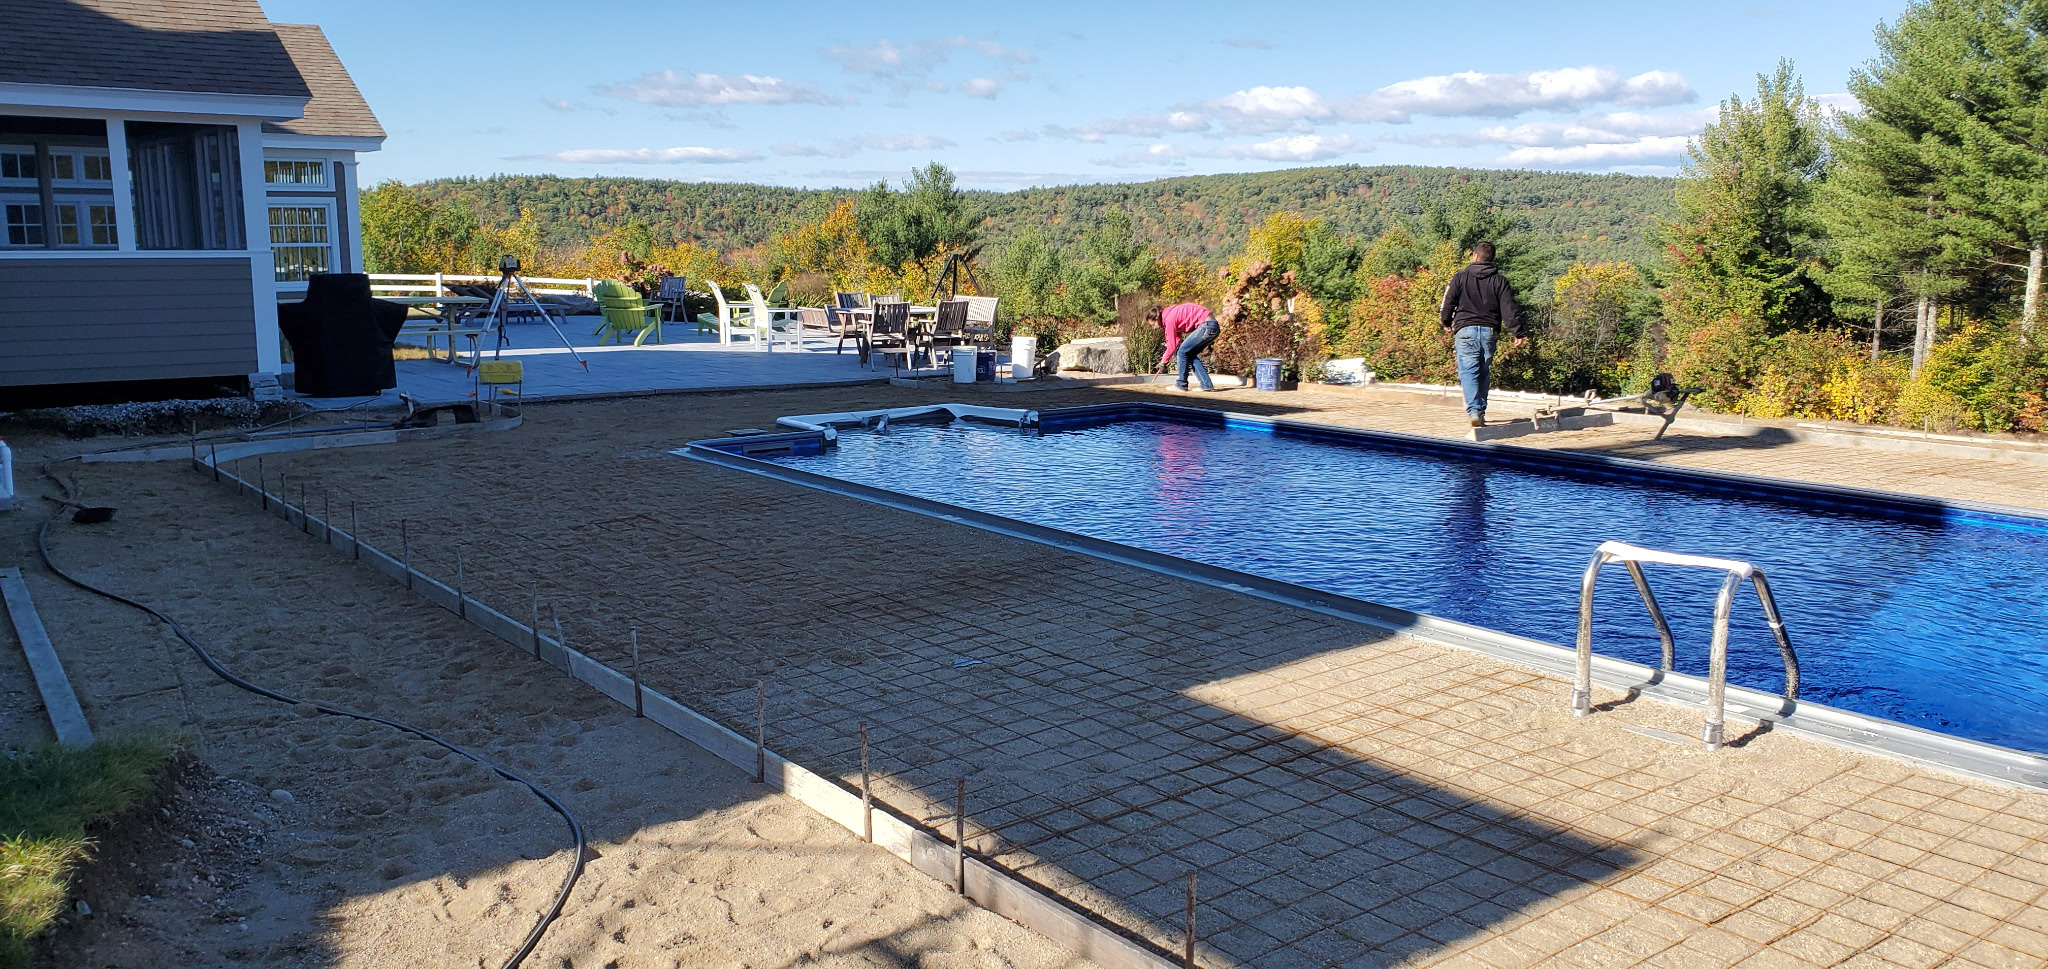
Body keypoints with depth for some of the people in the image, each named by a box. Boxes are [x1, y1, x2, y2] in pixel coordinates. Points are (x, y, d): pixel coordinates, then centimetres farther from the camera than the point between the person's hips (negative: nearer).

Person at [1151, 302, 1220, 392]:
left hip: (1207, 326, -10)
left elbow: (1172, 346, -9)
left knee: (1183, 352, -4)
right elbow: (1177, 340, 19)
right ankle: (1207, 385, 12)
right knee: (1190, 354, 14)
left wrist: (1163, 362, 3)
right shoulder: (1171, 314, 16)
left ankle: (1181, 384, 5)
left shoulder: (1169, 319, -13)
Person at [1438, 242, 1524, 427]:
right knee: (1484, 373, 12)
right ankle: (1481, 411, 18)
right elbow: (1509, 309, 0)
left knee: (1468, 372, -6)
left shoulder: (1461, 276, 3)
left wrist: (1447, 323, 21)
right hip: (1489, 331, 2)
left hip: (1465, 330, -2)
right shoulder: (1500, 281, 7)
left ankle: (1474, 410, -22)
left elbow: (1449, 302, 4)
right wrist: (1517, 332, 3)